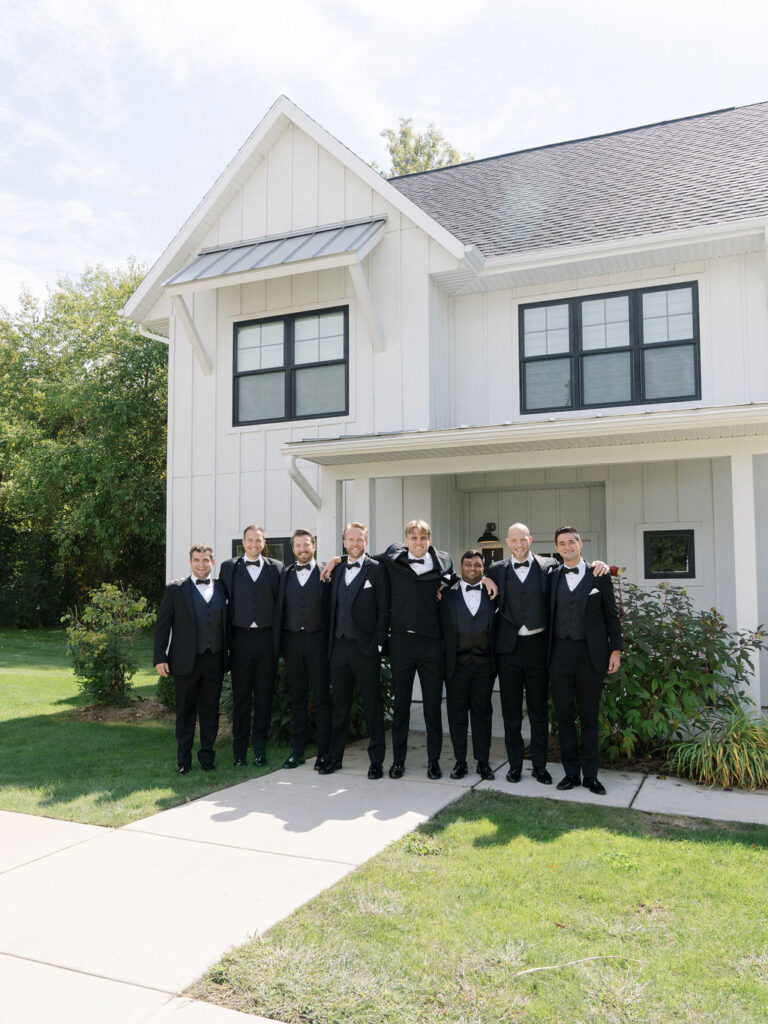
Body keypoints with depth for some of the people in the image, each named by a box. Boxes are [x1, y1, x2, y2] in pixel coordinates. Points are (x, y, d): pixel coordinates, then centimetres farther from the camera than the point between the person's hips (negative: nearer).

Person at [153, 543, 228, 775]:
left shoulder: (222, 589, 8)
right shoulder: (175, 589, 2)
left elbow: (227, 623, 9)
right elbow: (162, 625, 0)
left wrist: (227, 656, 2)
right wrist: (160, 658, -6)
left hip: (214, 661, 2)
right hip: (186, 661, -2)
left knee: (211, 710, 9)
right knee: (185, 711, 8)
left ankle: (207, 757, 21)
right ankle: (184, 760, 18)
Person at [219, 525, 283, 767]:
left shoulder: (276, 567, 6)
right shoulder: (229, 567, 7)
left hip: (266, 638, 0)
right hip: (240, 637, 0)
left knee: (264, 695, 5)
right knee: (240, 695, 6)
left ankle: (259, 750, 16)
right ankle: (239, 751, 15)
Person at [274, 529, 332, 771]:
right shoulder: (285, 575, 11)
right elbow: (279, 610, 10)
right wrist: (278, 644, 4)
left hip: (317, 640, -3)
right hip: (292, 640, 3)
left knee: (322, 698, 1)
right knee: (297, 698, 10)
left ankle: (324, 753, 8)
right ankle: (297, 751, 17)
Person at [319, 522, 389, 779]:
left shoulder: (376, 569, -2)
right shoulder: (337, 570, 13)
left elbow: (383, 610, -5)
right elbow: (333, 608, 13)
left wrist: (377, 644, -10)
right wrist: (330, 643, 7)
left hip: (365, 648, -4)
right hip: (338, 647, 5)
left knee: (373, 707, 4)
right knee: (340, 707, 13)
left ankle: (376, 761, 12)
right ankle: (335, 757, 23)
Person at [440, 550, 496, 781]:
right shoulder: (448, 595, 5)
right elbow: (443, 628, 3)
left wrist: (496, 661, -2)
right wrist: (445, 661, -3)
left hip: (484, 665, 0)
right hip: (457, 664, 0)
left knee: (482, 712, 7)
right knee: (457, 713, 5)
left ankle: (483, 761, 16)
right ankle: (460, 760, 16)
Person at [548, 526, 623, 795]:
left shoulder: (599, 576, 4)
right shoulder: (552, 577, 8)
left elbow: (611, 615, 4)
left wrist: (616, 649, -1)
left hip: (591, 653, -1)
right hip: (560, 652, 2)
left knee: (589, 717, 6)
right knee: (564, 714, 5)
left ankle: (590, 774, 15)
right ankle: (571, 772, 15)